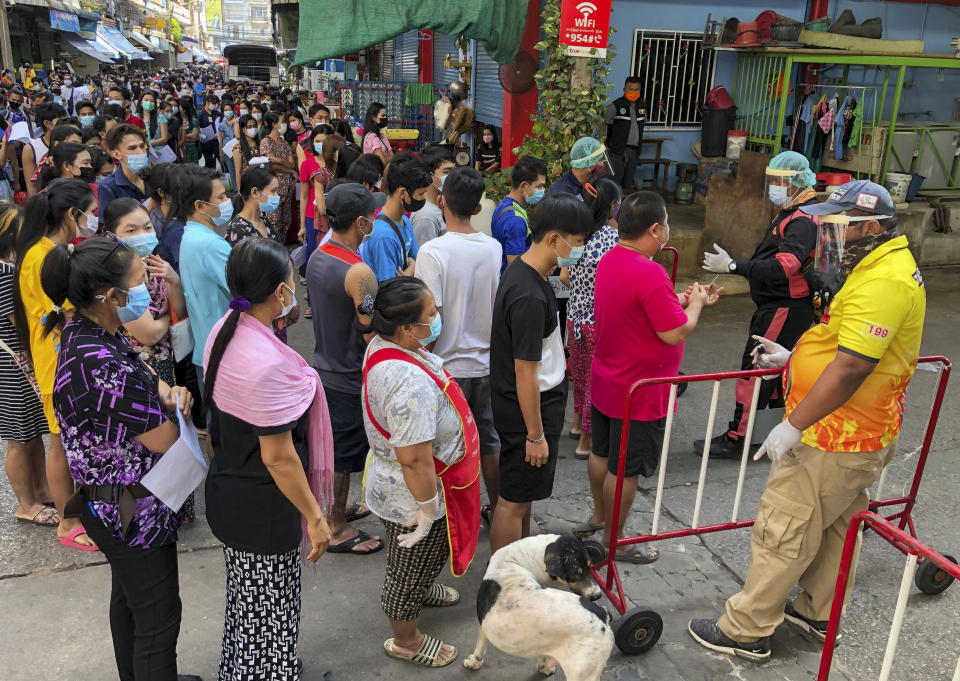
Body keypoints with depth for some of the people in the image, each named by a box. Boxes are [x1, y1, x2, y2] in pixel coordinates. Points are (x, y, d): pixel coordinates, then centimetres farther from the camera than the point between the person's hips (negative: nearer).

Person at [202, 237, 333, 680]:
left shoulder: (224, 330, -4)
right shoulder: (269, 364, -31)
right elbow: (278, 456, -25)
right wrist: (315, 516, -15)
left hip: (227, 489, 9)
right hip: (262, 508, -9)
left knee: (245, 599, 29)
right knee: (270, 613, 12)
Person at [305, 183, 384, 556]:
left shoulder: (316, 257, 1)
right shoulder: (358, 272, -27)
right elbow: (373, 334, -25)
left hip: (324, 366, 9)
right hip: (349, 377, -9)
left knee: (331, 444, 24)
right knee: (343, 453, 7)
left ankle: (335, 508, 43)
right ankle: (337, 529, 23)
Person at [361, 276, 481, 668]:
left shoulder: (381, 345, -7)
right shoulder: (410, 382, -39)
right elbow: (414, 458, -34)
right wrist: (427, 507, -21)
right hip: (411, 495, -9)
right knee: (412, 565, 16)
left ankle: (423, 589, 63)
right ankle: (406, 642, 41)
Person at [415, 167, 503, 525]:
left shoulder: (432, 252, -18)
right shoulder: (495, 249, -2)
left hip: (448, 366, -5)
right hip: (487, 363, 5)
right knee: (490, 442, 18)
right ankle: (496, 512, 33)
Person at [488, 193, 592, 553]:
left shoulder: (521, 270, 3)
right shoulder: (530, 297, -29)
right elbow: (525, 373, -25)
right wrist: (536, 435, -19)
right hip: (527, 411, -10)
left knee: (521, 492, 25)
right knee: (514, 499, 4)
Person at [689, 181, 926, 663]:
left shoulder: (882, 283, -24)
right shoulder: (891, 265, 11)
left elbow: (851, 368, -29)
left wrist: (793, 426, -27)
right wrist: (794, 358, 15)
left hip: (836, 441, -11)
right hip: (863, 436, 11)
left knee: (783, 531, -1)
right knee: (835, 527, 22)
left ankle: (746, 631, 11)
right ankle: (818, 613, 39)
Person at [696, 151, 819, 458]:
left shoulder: (803, 220, -20)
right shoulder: (791, 213, 14)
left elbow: (784, 266, -34)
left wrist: (733, 266, -36)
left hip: (785, 310, -11)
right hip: (777, 306, 11)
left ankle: (735, 439, 1)